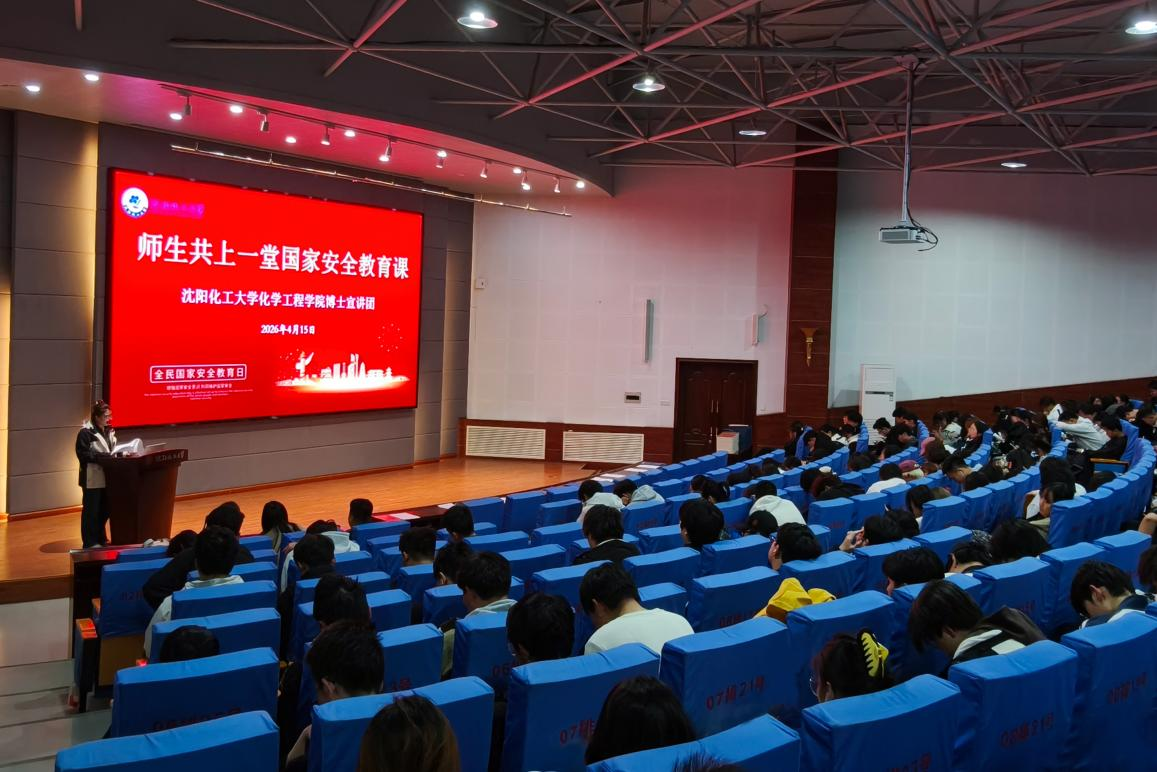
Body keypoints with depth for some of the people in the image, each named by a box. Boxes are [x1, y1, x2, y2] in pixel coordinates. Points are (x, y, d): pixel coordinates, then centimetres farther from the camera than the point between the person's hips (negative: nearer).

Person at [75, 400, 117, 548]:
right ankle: (90, 543, 7)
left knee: (104, 510, 14)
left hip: (106, 476, 7)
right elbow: (83, 454, -17)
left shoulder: (109, 431, 12)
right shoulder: (86, 432, -11)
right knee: (91, 511, 0)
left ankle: (100, 539, 26)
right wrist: (104, 456, -24)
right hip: (92, 478, -7)